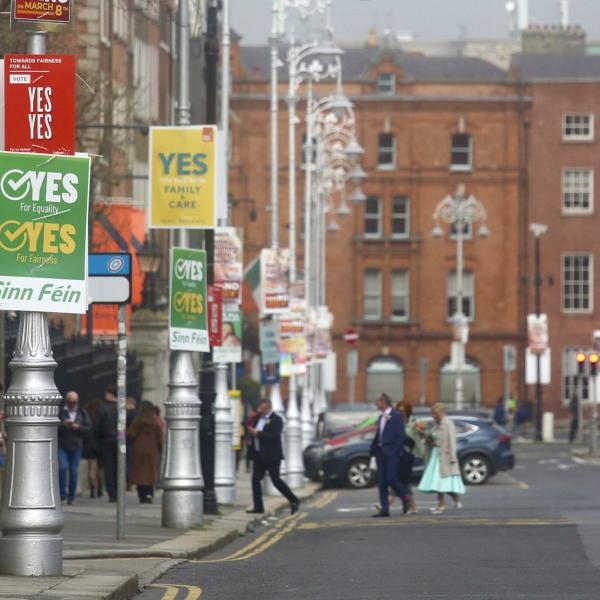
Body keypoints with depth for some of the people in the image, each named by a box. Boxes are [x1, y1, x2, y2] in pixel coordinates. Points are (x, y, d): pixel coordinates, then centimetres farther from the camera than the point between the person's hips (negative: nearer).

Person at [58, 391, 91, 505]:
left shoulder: (82, 413, 11)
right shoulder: (60, 412, 2)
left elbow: (88, 427, 7)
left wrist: (78, 427, -10)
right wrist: (63, 424, -21)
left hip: (76, 447, 2)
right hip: (62, 445, -2)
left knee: (74, 471, 3)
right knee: (63, 467, -18)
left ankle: (71, 497, 13)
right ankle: (62, 493, -7)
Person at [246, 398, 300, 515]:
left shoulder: (276, 420, -11)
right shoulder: (259, 418, 13)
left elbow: (274, 436, -22)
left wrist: (258, 433, -23)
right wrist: (251, 430, -3)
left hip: (271, 456, -8)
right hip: (259, 455, 8)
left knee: (276, 480, -4)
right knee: (255, 479, 1)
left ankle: (294, 500, 11)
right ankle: (258, 507, 4)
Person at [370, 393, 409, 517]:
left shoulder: (396, 416, -7)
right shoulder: (381, 417, 17)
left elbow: (401, 436, -11)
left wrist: (397, 451, -17)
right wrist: (373, 449, 8)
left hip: (391, 453, -8)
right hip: (381, 452, 8)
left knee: (391, 478, -13)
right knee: (382, 481, 4)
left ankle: (405, 498, 10)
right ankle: (384, 509, 5)